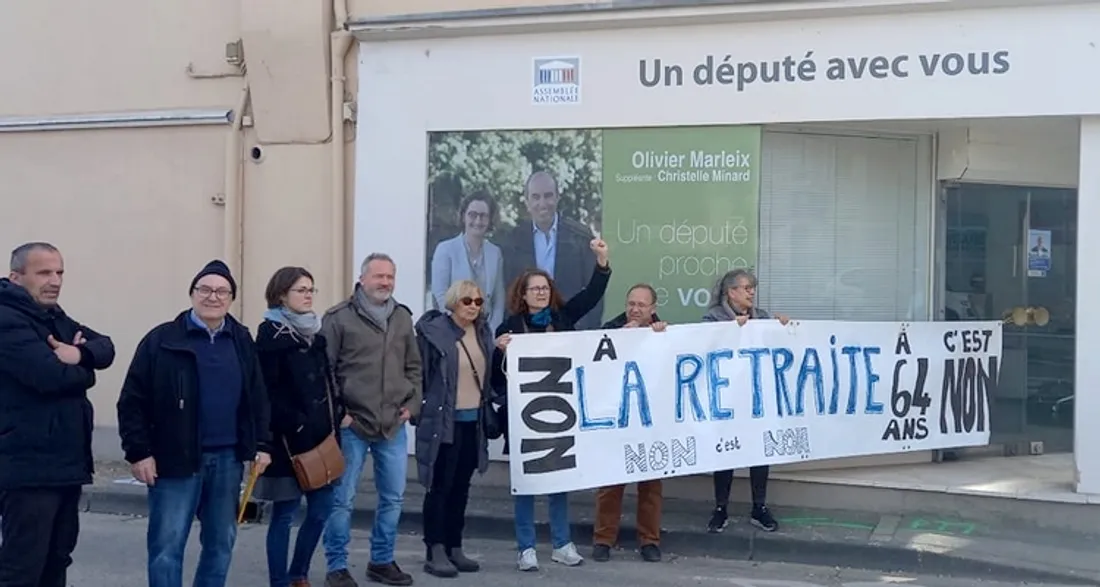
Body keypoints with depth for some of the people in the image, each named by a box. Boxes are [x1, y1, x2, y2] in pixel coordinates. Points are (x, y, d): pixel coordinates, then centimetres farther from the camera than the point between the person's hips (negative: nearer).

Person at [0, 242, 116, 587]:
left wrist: (80, 353, -17)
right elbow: (52, 374, -26)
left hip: (66, 463, 10)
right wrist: (85, 371, -4)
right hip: (29, 467, -9)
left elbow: (105, 348, 6)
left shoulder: (54, 318, 17)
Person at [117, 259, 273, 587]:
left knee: (221, 543, 13)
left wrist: (262, 444, 7)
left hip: (227, 458, 5)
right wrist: (138, 452, -11)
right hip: (175, 459, -4)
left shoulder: (242, 341, 9)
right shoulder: (163, 340, -5)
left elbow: (258, 399, 15)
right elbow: (132, 401, -5)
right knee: (167, 546, -3)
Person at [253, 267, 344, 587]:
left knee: (322, 508, 9)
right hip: (287, 438, -7)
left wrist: (337, 416, 4)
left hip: (319, 435, 7)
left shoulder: (314, 331, 14)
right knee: (284, 513, 1)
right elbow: (269, 391, -16)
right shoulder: (271, 333, -9)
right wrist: (296, 425, -18)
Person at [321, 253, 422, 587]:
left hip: (394, 425, 5)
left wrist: (411, 405, 6)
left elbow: (414, 367, 18)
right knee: (342, 498, 1)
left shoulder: (403, 318, 11)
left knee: (393, 497, 11)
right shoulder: (339, 318, -5)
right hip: (351, 425, -5)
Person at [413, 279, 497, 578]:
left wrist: (490, 407, 12)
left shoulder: (483, 331, 10)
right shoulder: (434, 331, -10)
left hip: (473, 420, 6)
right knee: (440, 487, -2)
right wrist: (417, 408, -12)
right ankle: (435, 552, 3)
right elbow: (419, 374, -9)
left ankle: (454, 547, 19)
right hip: (443, 420, -6)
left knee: (461, 487, 11)